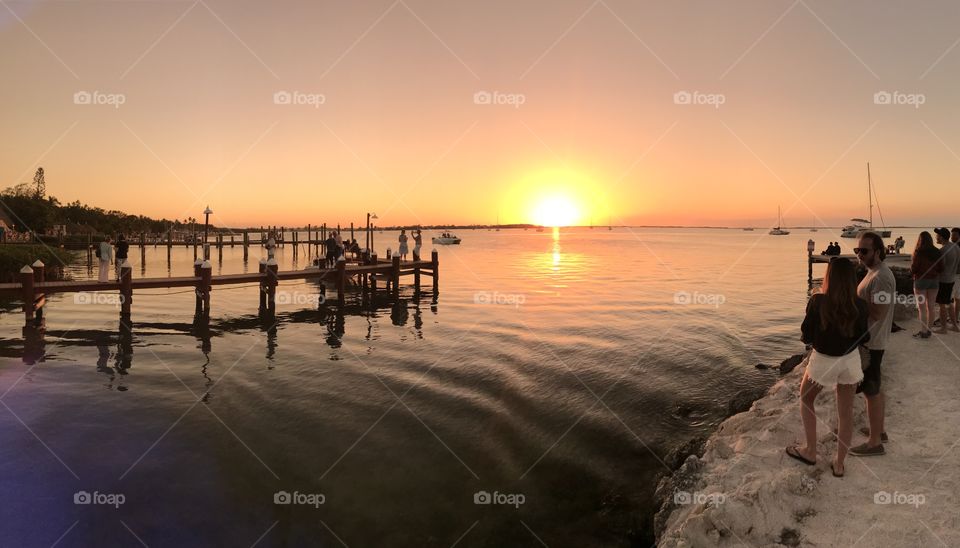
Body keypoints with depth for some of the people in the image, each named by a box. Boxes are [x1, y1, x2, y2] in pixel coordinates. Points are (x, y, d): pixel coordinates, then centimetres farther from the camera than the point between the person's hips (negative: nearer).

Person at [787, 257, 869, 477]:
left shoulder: (818, 302, -20)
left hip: (823, 360, -3)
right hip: (850, 360, 3)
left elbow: (806, 337, -12)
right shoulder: (859, 306, -12)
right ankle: (839, 463, 24)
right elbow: (864, 337, -1)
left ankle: (810, 451, 25)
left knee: (806, 400, 22)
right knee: (846, 411, 14)